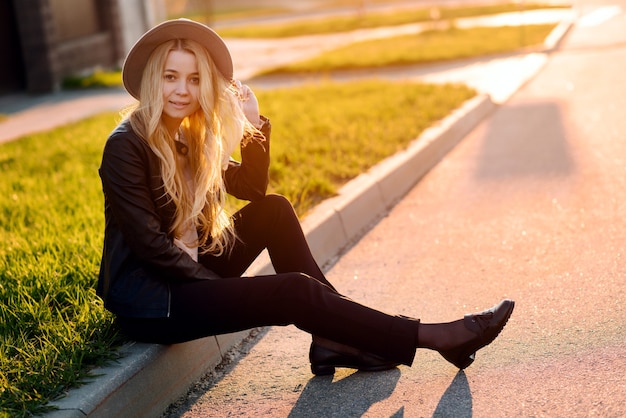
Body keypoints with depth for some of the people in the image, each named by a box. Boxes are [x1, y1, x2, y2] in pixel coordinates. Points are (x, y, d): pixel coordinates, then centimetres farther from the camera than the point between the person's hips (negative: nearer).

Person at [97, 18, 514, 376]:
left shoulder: (189, 137, 8)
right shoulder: (126, 145, -16)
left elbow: (252, 188, 10)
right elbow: (148, 242, -20)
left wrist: (254, 123, -3)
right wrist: (221, 284, -14)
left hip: (189, 273, 9)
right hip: (146, 301, -9)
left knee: (274, 210, 0)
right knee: (295, 292, -19)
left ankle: (334, 337, -5)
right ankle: (434, 337, -12)